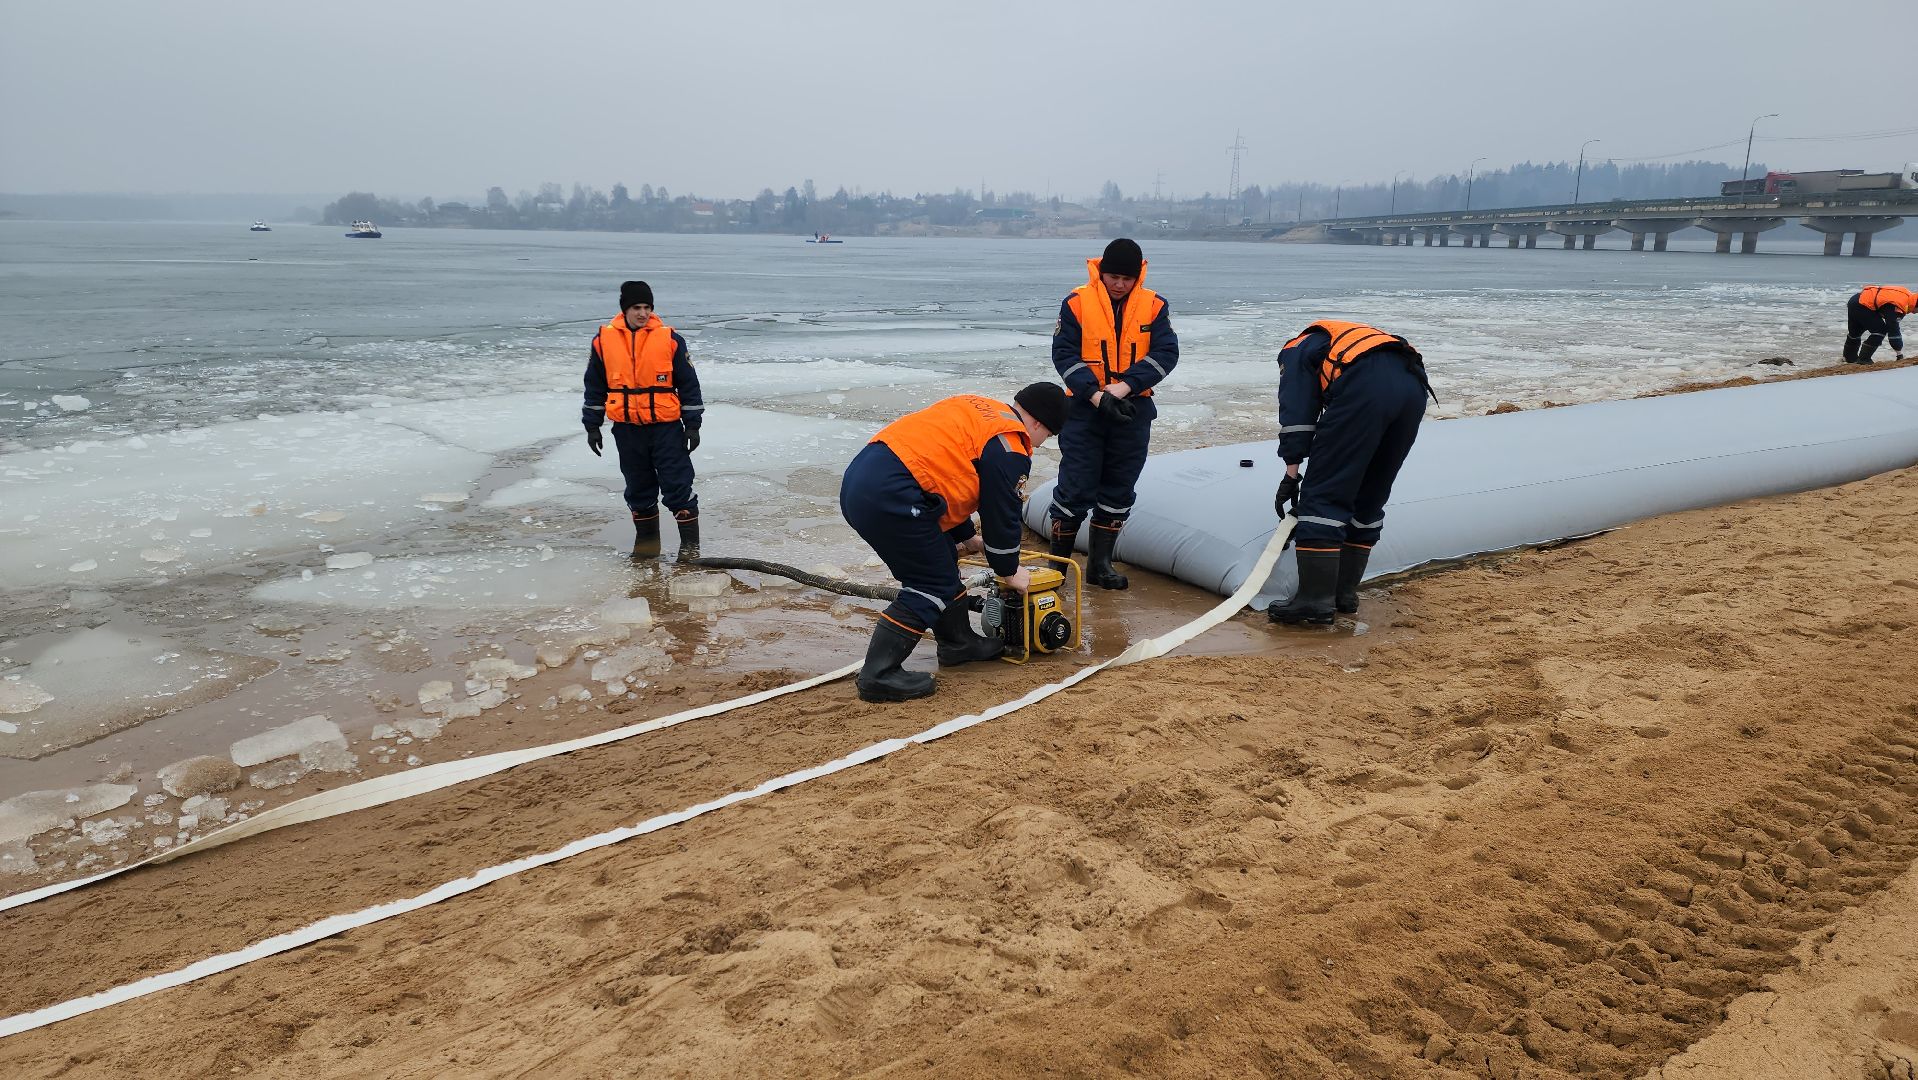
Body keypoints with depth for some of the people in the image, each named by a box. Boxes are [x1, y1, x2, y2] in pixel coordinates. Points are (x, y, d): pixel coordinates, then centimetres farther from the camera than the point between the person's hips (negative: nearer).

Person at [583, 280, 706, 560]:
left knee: (677, 484, -4)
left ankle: (690, 542, 5)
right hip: (627, 429, 3)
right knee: (638, 487, 13)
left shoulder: (669, 339, -5)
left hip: (666, 426, -2)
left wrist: (692, 425, -2)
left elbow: (688, 384, 0)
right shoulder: (604, 340, 1)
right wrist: (592, 426, 9)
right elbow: (595, 387, 9)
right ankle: (646, 537, 28)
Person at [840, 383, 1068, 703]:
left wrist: (967, 537, 39)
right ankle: (879, 674, -1)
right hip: (889, 498, -10)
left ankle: (959, 643, 37)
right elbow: (1002, 515, 3)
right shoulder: (1009, 449, -3)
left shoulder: (978, 410, 23)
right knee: (934, 585, 0)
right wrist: (1009, 571, 19)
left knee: (942, 561, 22)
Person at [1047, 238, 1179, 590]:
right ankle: (1058, 559, 13)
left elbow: (1165, 353, -7)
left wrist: (1124, 386, -20)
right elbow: (1064, 353, -9)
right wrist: (1095, 394, -21)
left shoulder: (1154, 306, 1)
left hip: (1133, 410, 3)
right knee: (1076, 487, -3)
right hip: (1084, 409, -3)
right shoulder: (1077, 303, -6)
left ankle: (1100, 562, 21)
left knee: (1119, 490, 9)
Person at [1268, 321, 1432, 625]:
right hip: (1414, 386, 7)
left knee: (1322, 495, -2)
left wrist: (1291, 474, 9)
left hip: (1366, 388, -7)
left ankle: (1315, 600, -5)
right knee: (1369, 499, 18)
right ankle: (1345, 592, 22)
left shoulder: (1296, 350, 27)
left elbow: (1297, 412, 9)